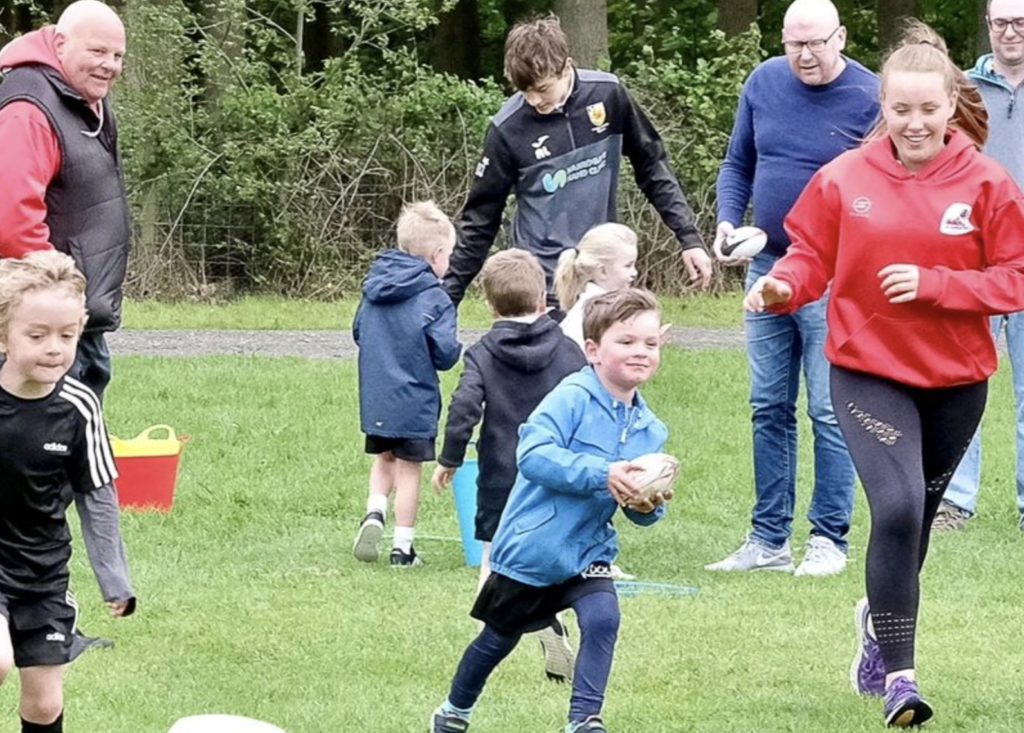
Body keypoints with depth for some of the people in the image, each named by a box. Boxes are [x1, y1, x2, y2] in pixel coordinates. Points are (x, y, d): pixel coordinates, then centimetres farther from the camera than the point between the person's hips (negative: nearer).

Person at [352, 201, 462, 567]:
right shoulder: (434, 299, -14)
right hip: (414, 400, -5)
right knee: (409, 469, 4)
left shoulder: (374, 288, 5)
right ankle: (402, 547, 8)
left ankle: (374, 512, -2)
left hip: (374, 397, 5)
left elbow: (358, 333, 14)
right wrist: (458, 348, 6)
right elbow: (445, 355, -15)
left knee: (384, 460, 22)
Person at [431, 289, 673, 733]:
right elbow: (533, 455, -32)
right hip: (530, 546, -4)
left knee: (602, 618, -22)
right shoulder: (571, 398, -20)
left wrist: (648, 505, -17)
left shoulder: (650, 429, 0)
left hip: (587, 550, 4)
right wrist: (602, 474, -40)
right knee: (500, 636, 13)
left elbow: (639, 510, 8)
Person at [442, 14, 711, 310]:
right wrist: (449, 293, -4)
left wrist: (689, 238, 1)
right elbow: (481, 218, -4)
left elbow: (652, 167, 5)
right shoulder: (508, 128, -12)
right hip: (543, 280, -3)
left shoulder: (608, 95, -7)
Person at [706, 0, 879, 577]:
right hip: (767, 269, 5)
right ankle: (769, 540, 17)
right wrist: (728, 221, -2)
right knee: (769, 409, 10)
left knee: (830, 412, -4)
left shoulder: (870, 98, -10)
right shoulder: (764, 83, 4)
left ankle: (830, 540, 4)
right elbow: (738, 163, 15)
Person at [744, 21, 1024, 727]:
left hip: (957, 378, 2)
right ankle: (899, 673, -12)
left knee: (915, 515, 17)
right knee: (898, 508, -19)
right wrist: (782, 285, -20)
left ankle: (882, 616, 47)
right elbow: (812, 256, 2)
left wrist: (933, 284, -20)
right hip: (868, 371, -2)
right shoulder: (844, 179, -5)